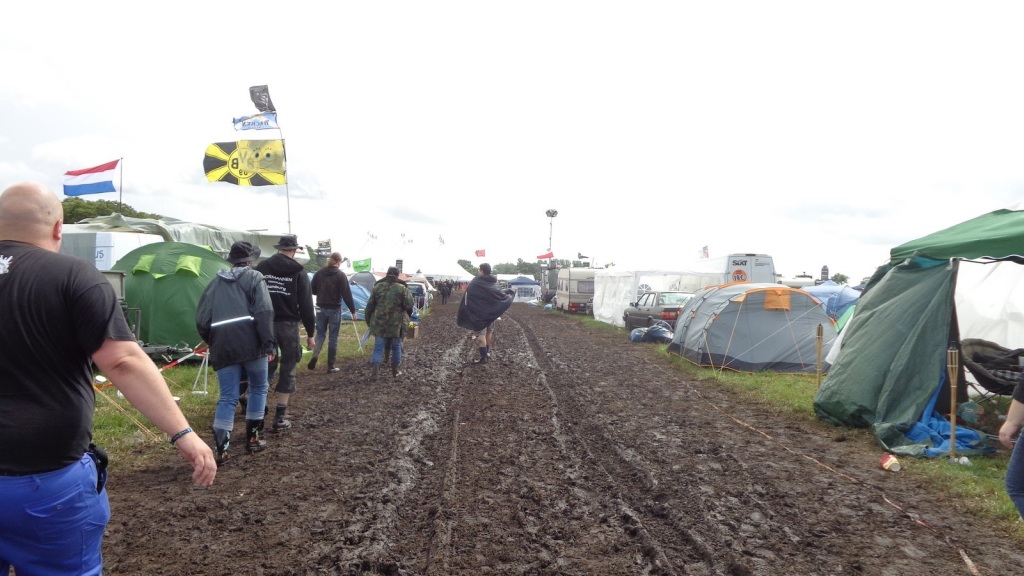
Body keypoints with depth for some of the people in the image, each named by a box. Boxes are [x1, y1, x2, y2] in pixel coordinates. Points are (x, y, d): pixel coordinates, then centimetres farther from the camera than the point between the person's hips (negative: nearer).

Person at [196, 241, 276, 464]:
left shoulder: (216, 282, 18)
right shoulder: (255, 278, 4)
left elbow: (201, 318, 15)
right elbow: (264, 312, -10)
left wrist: (212, 343, 28)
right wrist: (268, 343, -10)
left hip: (223, 347, 4)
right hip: (251, 343, -4)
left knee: (227, 397, 6)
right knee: (258, 388, 15)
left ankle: (220, 448, -6)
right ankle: (252, 438, 20)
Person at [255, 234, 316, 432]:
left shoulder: (261, 268, 5)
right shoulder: (298, 272, -2)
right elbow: (306, 305, -4)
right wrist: (310, 333, 3)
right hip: (288, 325, -2)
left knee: (265, 367, 18)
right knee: (288, 370, 6)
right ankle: (279, 418, 6)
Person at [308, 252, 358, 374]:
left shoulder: (319, 273, 2)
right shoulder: (340, 275, -10)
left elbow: (312, 290, 7)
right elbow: (347, 294, -13)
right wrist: (353, 311, -9)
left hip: (321, 308, 4)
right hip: (334, 309, -3)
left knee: (320, 334, 15)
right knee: (333, 337, 4)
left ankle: (314, 356, -8)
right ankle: (331, 366, 8)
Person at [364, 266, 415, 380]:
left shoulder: (377, 287, 2)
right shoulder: (402, 288, -6)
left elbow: (369, 306, 6)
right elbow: (410, 305, -11)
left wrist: (369, 321, 16)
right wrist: (406, 318, 9)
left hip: (379, 323, 2)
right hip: (397, 324, -1)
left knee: (378, 347, 6)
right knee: (396, 347, 14)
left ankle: (374, 371, -7)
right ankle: (395, 371, 22)